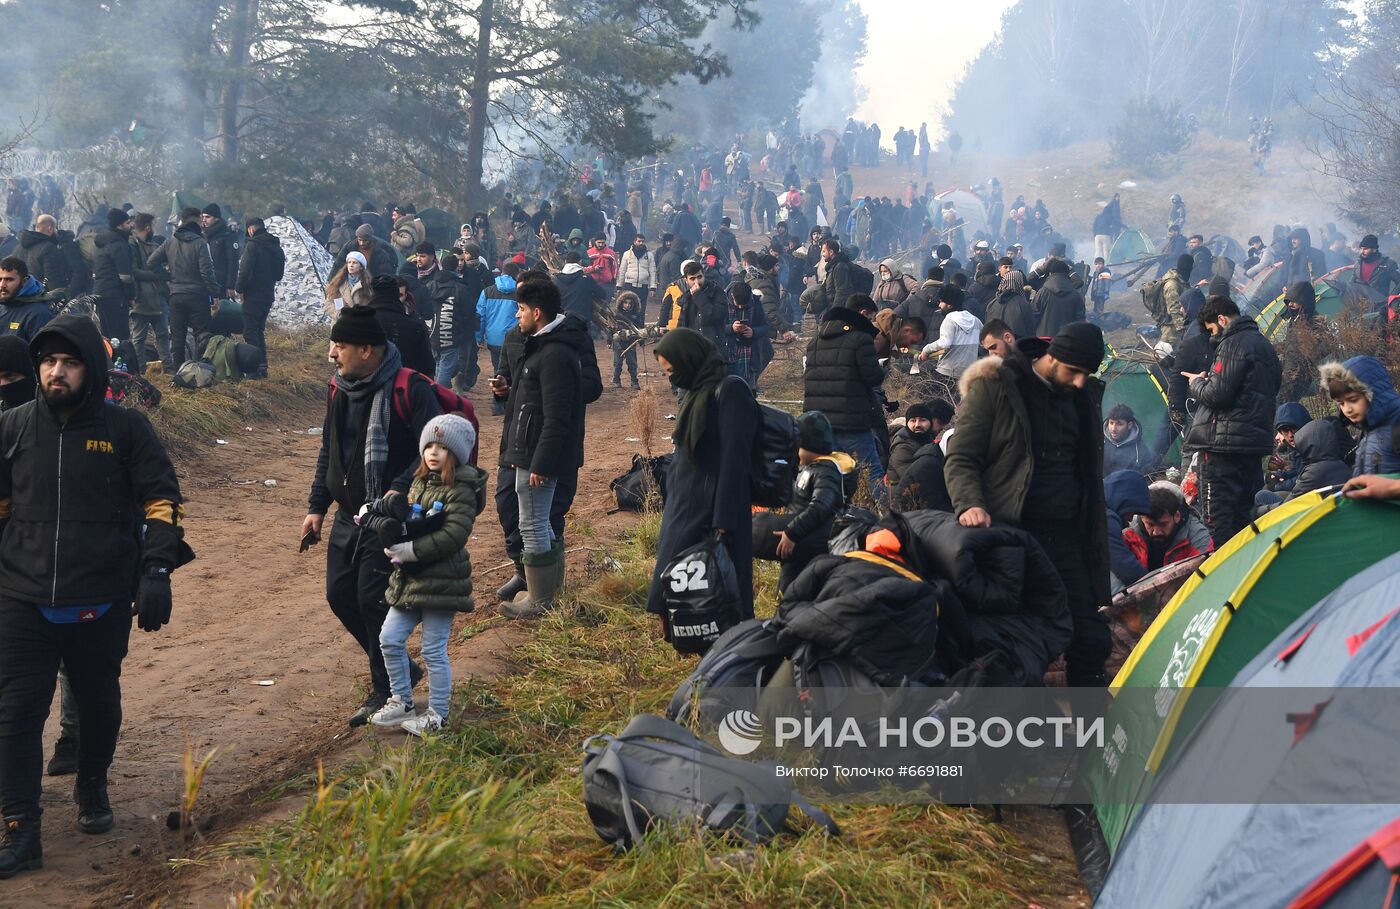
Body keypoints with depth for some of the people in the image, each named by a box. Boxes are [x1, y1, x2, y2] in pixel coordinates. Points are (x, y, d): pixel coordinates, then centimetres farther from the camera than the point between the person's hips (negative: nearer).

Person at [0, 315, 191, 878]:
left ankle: (92, 788, 41)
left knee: (99, 704, 14)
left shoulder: (125, 428, -3)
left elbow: (161, 502, -1)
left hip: (102, 604, -1)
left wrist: (156, 573, -10)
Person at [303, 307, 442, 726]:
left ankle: (385, 690, 9)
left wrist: (399, 490, -28)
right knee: (340, 594, 9)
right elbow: (328, 452, 18)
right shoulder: (340, 389, 8)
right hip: (349, 516, 8)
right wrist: (316, 507, 13)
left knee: (373, 599, -9)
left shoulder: (410, 390, -17)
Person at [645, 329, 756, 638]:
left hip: (711, 508, -9)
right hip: (684, 506, 9)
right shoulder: (694, 392, 13)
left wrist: (724, 523, -22)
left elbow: (734, 461, -19)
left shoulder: (730, 391, -14)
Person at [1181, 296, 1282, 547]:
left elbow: (1218, 394, -20)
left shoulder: (1234, 344, -13)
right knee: (1244, 512, 15)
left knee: (1218, 515, -6)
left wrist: (1197, 383, 2)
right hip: (1256, 440, 9)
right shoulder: (1263, 344, 17)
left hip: (1224, 442, -9)